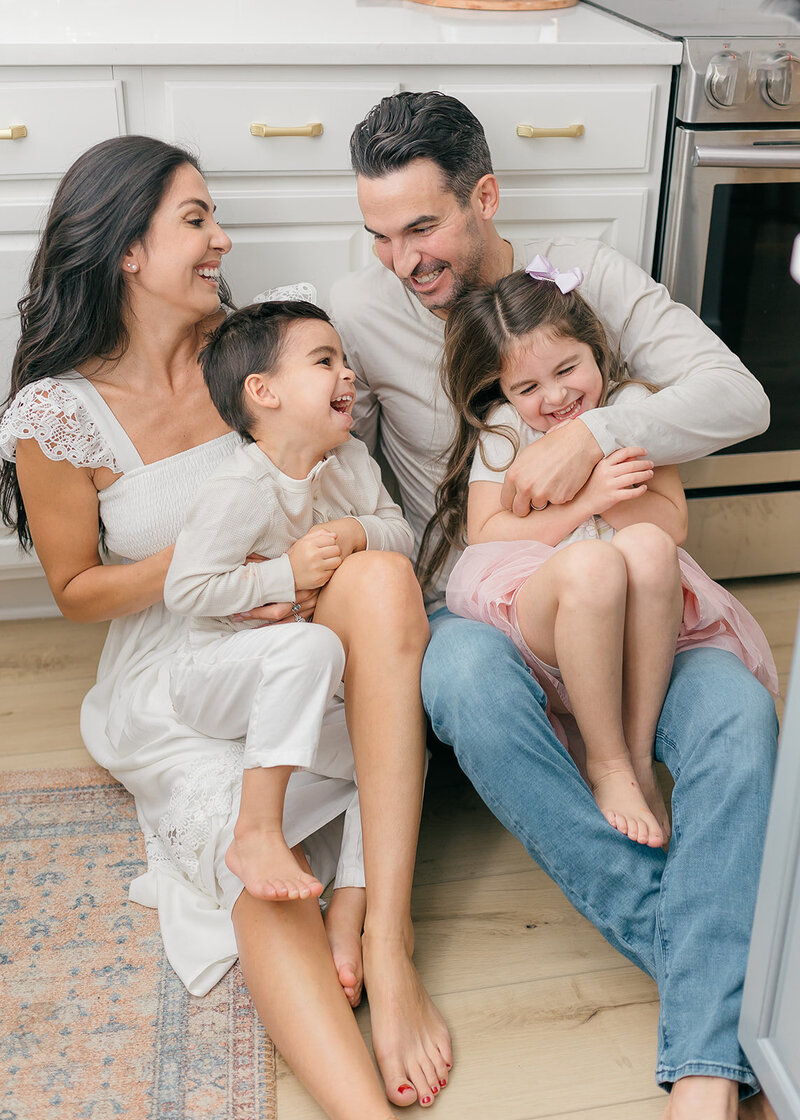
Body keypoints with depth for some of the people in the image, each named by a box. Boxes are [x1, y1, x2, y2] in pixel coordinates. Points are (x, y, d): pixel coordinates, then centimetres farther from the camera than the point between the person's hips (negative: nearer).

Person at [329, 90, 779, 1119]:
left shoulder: (581, 271, 1)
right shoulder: (360, 311, 0)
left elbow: (739, 397, -8)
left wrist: (594, 433, -23)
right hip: (467, 606, -1)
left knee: (737, 707, -29)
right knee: (469, 676, -39)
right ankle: (691, 943, -28)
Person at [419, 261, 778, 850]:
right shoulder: (503, 427, 6)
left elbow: (672, 523, 2)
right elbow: (484, 536, -5)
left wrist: (599, 485, -12)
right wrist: (585, 500, -13)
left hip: (634, 606, 2)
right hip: (527, 598, -2)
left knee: (647, 547, -34)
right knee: (590, 564, -37)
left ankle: (638, 752, -21)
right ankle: (606, 764, -18)